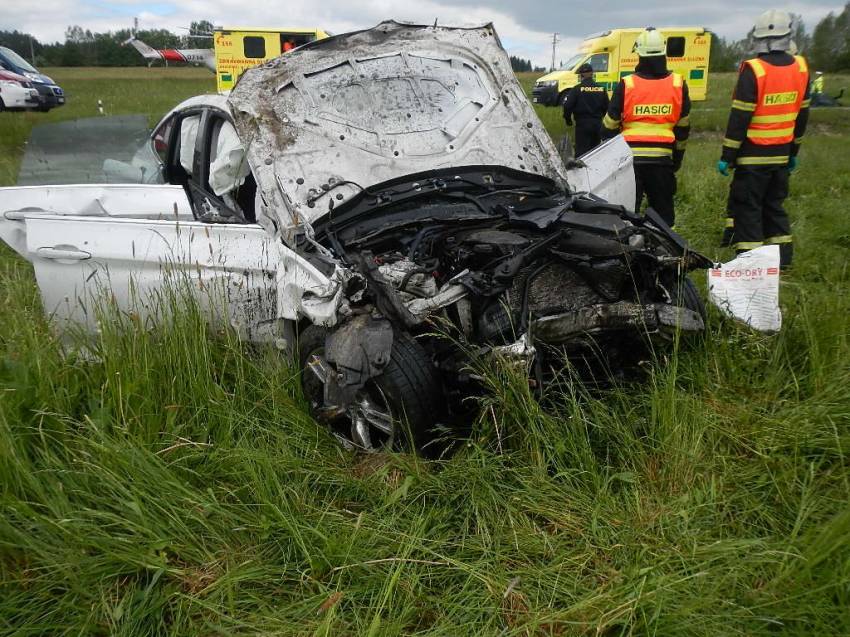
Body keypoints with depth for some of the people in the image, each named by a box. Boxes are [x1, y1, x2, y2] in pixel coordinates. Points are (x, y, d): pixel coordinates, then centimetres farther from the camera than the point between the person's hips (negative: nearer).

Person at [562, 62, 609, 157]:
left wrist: (568, 120, 3)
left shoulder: (577, 89, -10)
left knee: (581, 151, -3)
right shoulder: (601, 89, 5)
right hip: (597, 124, 5)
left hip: (582, 124, -5)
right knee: (595, 149, 16)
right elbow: (606, 106, 10)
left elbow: (567, 106, -13)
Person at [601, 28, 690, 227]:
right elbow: (683, 128, 9)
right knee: (663, 211, 13)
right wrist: (677, 157, 20)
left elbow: (609, 126, 0)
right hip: (663, 159, 2)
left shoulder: (626, 85, -5)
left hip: (631, 158, -2)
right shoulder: (678, 85, 3)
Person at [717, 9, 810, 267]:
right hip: (781, 154, 7)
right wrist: (793, 151, 22)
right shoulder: (800, 68, 5)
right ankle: (782, 257, 24)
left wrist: (726, 156, -11)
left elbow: (739, 118, -17)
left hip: (753, 156, -6)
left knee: (747, 208, 1)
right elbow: (802, 115, 12)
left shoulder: (752, 71, -16)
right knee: (774, 205, 18)